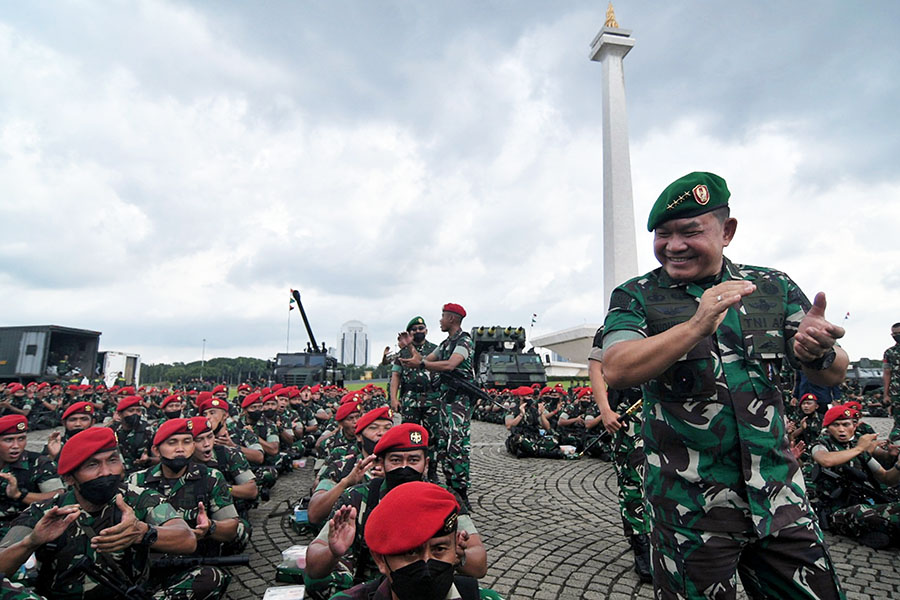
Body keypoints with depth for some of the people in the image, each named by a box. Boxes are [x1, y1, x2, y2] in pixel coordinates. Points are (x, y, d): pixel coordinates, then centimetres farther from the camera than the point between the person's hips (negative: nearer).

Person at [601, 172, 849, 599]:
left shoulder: (774, 288, 4)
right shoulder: (635, 297, -5)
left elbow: (832, 375, 2)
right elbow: (615, 371, -19)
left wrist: (821, 353, -22)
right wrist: (696, 327, -31)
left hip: (780, 498, 4)